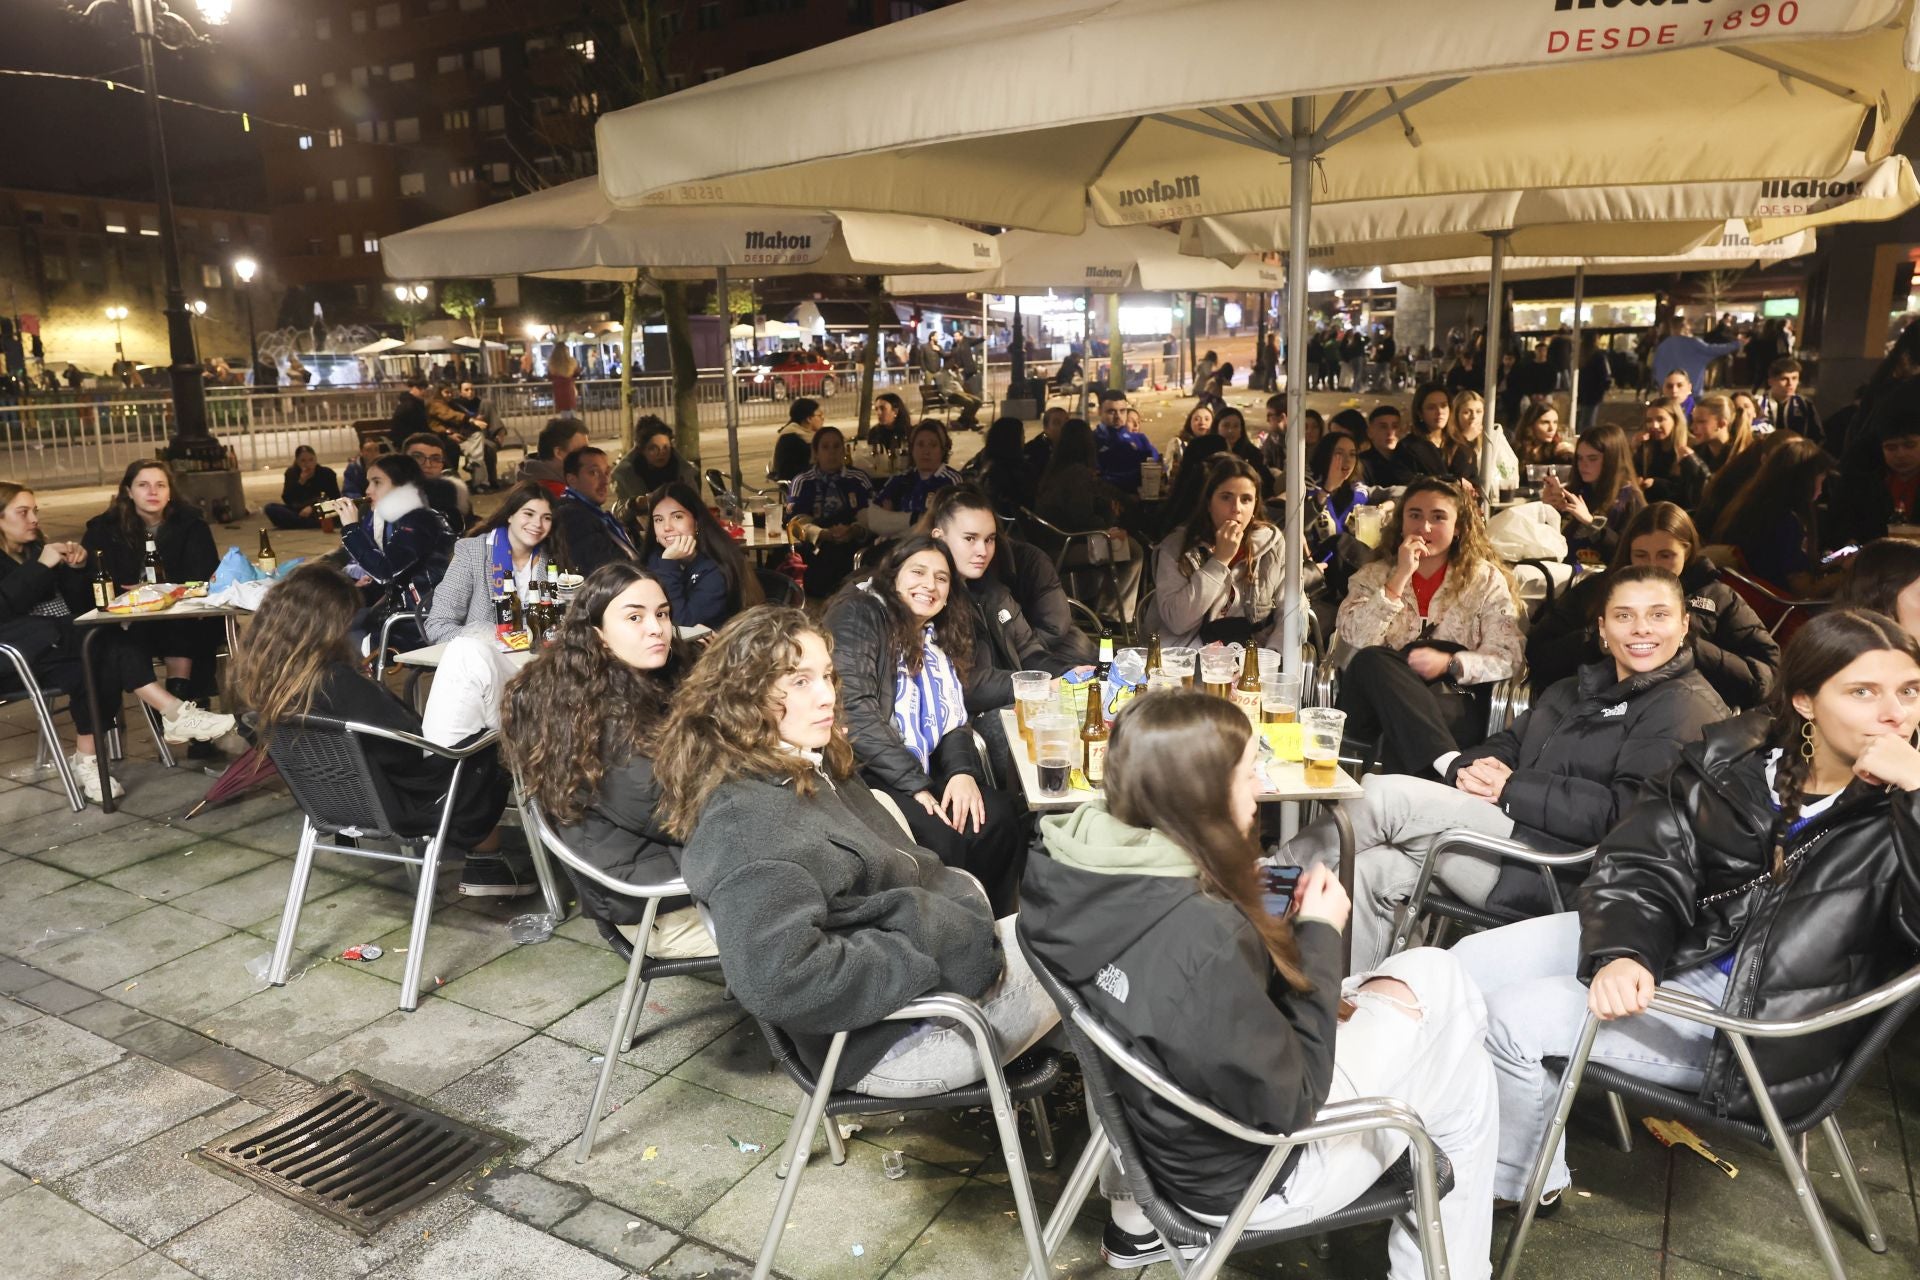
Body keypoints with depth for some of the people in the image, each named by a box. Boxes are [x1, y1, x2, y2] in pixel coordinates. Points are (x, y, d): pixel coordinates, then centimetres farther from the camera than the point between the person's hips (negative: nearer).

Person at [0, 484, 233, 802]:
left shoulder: (35, 549, 21)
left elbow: (80, 606, 16)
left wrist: (76, 569, 0)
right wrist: (41, 567, -16)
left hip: (61, 643, 6)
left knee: (111, 653, -28)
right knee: (102, 643, -31)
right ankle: (175, 713, -35)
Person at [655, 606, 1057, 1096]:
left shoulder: (812, 770, 5)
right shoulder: (745, 818, -26)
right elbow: (777, 979, -35)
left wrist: (959, 921, -2)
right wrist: (932, 955, -26)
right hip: (888, 1037, -10)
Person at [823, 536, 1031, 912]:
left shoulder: (938, 636, 19)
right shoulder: (858, 615, -4)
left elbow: (953, 715, 11)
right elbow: (854, 711, -16)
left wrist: (963, 771, -11)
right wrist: (914, 786, -18)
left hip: (925, 773, 7)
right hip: (865, 772, -7)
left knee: (1000, 817, -18)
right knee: (941, 839, -29)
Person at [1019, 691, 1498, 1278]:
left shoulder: (1074, 866, -13)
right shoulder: (1200, 938, -38)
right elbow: (1289, 1101, -23)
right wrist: (1318, 937, -15)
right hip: (1236, 1172, -7)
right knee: (1464, 1078, 11)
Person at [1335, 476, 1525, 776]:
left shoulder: (1486, 579, 14)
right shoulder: (1373, 575, 16)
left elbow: (1507, 658, 3)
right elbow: (1354, 639, -3)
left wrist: (1450, 663, -16)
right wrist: (1400, 578, -8)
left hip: (1455, 708, -2)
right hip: (1374, 704, 2)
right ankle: (1450, 766, -42)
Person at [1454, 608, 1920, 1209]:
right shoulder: (1731, 759, -3)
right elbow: (1641, 869, -6)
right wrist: (1623, 951, -26)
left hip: (1755, 1018, -5)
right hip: (1675, 942, 5)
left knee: (1512, 1019, -18)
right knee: (1472, 962, -1)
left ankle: (1516, 1181, 13)